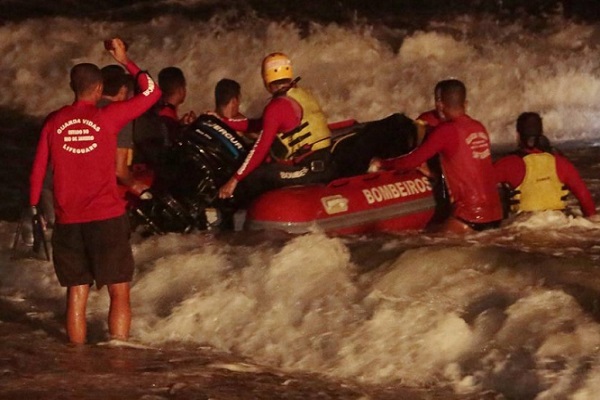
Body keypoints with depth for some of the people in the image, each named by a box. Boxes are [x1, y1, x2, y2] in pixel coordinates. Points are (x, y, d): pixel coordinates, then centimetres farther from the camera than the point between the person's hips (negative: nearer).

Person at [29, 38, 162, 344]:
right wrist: (125, 60, 10)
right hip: (106, 218, -3)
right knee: (119, 293, 3)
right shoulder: (108, 117, -6)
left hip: (68, 221, 4)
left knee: (77, 294, 10)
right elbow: (151, 92, 2)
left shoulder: (54, 122, 3)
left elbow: (38, 170, 7)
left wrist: (34, 207, 18)